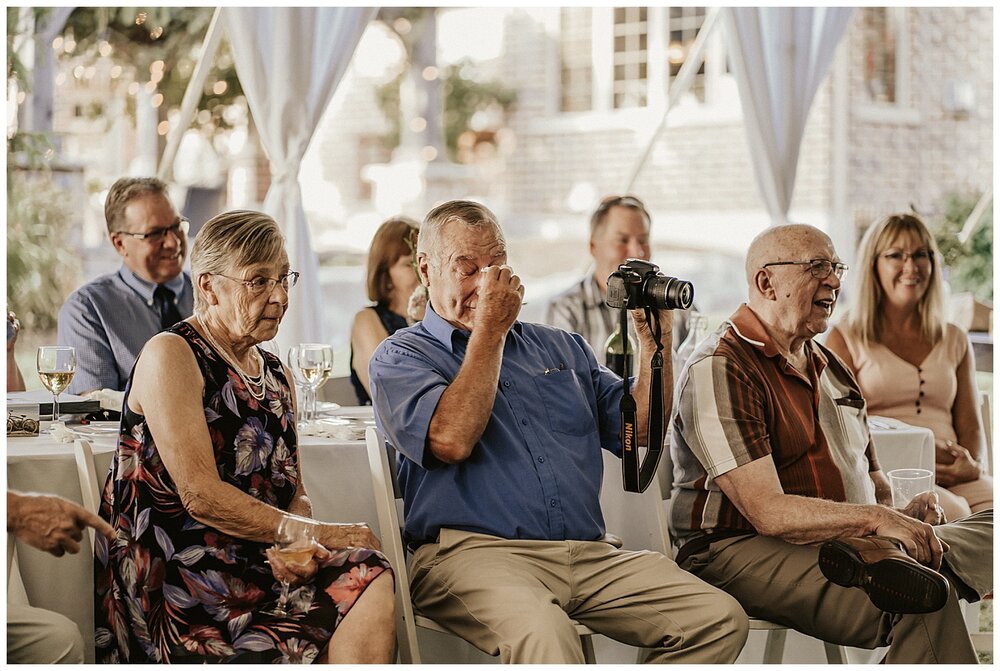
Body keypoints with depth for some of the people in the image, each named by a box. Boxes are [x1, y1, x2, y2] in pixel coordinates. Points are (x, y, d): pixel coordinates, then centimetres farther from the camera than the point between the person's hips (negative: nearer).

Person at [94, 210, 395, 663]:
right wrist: (318, 533, -12)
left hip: (255, 560, 7)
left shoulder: (275, 376, 20)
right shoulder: (170, 356, -5)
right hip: (169, 574, -7)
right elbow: (200, 495, -14)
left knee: (373, 586, -24)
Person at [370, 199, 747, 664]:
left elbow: (640, 429, 20)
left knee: (721, 620, -14)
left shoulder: (560, 347, 26)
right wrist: (489, 331, -3)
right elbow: (452, 439, -12)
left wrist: (654, 339, 8)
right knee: (543, 634, -40)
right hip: (474, 551, -6)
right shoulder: (400, 357, 9)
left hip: (589, 555, 6)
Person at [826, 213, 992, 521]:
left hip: (951, 475, 4)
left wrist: (969, 464, -6)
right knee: (952, 514, -36)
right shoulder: (846, 340, 10)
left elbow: (970, 426, 19)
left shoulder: (954, 340, 22)